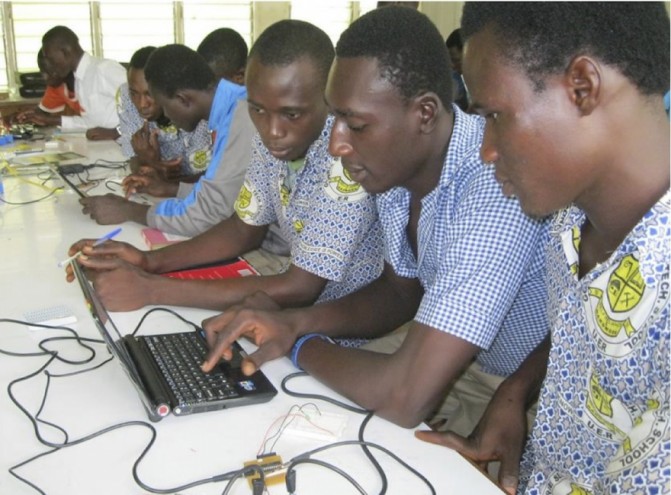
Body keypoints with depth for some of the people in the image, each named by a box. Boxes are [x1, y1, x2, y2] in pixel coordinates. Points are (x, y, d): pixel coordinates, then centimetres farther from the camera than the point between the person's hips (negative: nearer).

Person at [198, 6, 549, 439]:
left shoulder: (494, 190, -34)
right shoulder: (397, 167, -7)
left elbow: (405, 398, -36)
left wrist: (303, 346, -17)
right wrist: (296, 322, -10)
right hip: (465, 369, 7)